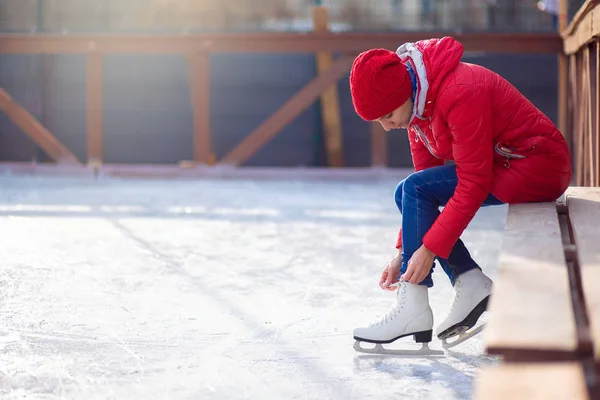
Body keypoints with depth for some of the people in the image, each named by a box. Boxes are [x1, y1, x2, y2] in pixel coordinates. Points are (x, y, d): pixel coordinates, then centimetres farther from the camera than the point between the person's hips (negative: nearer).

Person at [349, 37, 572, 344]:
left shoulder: (460, 93, -27)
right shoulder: (416, 101, 1)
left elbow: (474, 184, -27)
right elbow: (425, 177, 5)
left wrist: (429, 249, -26)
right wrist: (402, 253, 0)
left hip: (537, 165, -10)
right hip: (497, 163, 10)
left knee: (415, 191, -19)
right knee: (407, 195, 3)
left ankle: (413, 310, -16)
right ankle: (470, 283, -3)